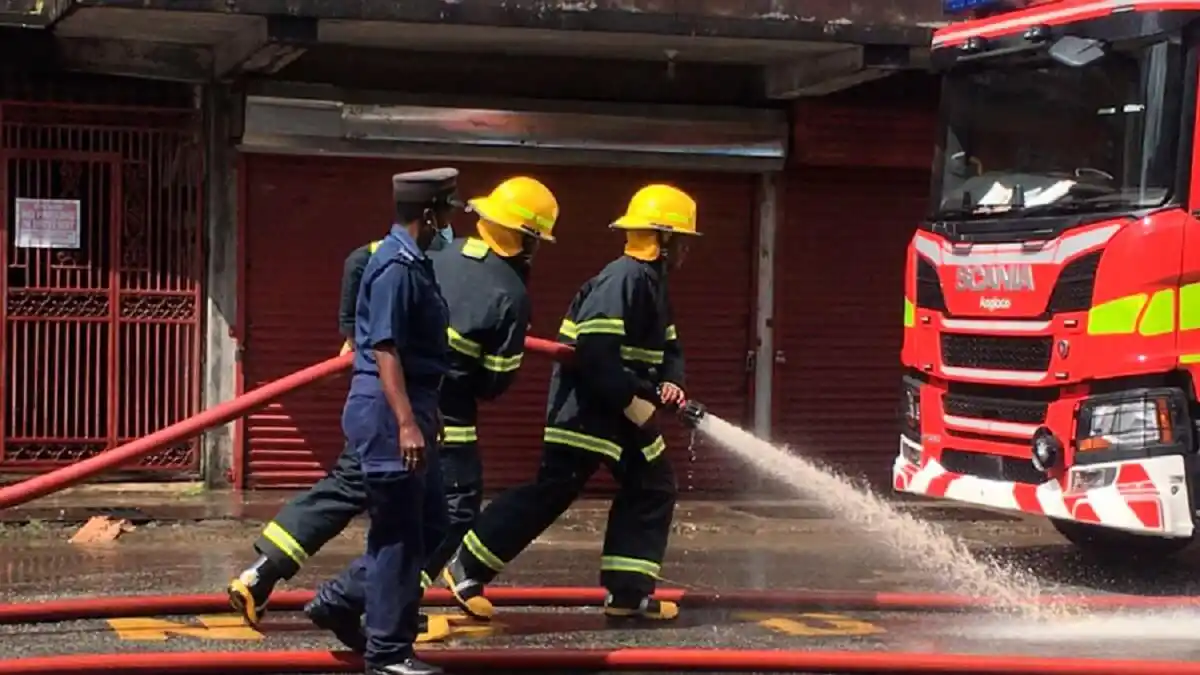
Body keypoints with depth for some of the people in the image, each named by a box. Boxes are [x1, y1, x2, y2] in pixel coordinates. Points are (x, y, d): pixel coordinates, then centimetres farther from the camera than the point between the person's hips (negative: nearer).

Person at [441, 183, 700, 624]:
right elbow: (594, 350, -28)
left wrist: (670, 383, -2)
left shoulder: (651, 283, 15)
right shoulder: (623, 280, -18)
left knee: (652, 488, 10)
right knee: (552, 490, -10)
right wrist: (635, 405, -23)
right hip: (585, 408, -11)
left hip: (619, 410, 11)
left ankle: (628, 593, 12)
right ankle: (467, 569, -1)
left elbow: (668, 347, 20)